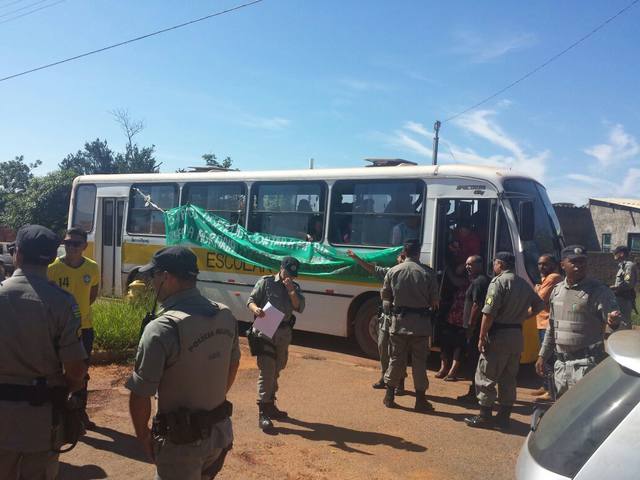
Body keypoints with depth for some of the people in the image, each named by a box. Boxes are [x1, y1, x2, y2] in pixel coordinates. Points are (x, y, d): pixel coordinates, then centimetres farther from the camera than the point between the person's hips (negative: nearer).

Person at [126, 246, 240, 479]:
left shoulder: (162, 328, -24)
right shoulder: (226, 316, -3)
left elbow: (140, 394, -20)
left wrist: (143, 435, -3)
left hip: (182, 441, -6)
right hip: (221, 431, 6)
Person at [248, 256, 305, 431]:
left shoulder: (295, 287, 10)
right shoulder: (266, 282, -2)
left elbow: (299, 308, -3)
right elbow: (251, 299, -4)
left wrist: (291, 289, -13)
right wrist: (255, 308, -25)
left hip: (284, 332, 5)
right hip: (265, 331, -5)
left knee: (276, 370, 16)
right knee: (266, 371, -12)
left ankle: (270, 406, 31)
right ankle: (263, 413, -10)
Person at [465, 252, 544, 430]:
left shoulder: (499, 281, -12)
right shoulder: (524, 284, 12)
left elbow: (489, 313, -18)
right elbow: (539, 305, 21)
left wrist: (482, 337, -14)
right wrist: (521, 317, 16)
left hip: (499, 335, -8)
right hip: (517, 335, 8)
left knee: (486, 377, 1)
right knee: (509, 378, 14)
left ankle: (485, 416, 3)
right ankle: (503, 416, 19)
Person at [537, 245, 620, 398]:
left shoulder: (599, 291, -9)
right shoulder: (557, 290, 10)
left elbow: (614, 320, -18)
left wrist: (614, 321, -42)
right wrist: (542, 356, 16)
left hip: (586, 364, -6)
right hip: (560, 363, 7)